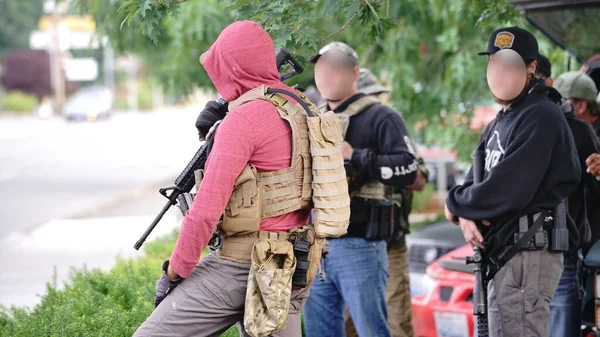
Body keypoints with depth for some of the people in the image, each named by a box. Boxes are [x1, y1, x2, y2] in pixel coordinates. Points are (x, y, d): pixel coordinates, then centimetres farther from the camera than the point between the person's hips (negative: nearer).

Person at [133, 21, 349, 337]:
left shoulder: (244, 118, -15)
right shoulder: (302, 107, 11)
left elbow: (206, 208, -18)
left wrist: (174, 271, -8)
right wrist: (216, 132, 12)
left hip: (242, 267, -8)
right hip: (291, 270, 9)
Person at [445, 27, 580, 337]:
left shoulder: (540, 117, -13)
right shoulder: (500, 122, 20)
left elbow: (507, 189, -21)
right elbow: (475, 178, 17)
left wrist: (456, 205, -5)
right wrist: (466, 215, -6)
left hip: (529, 251, -10)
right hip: (505, 253, 10)